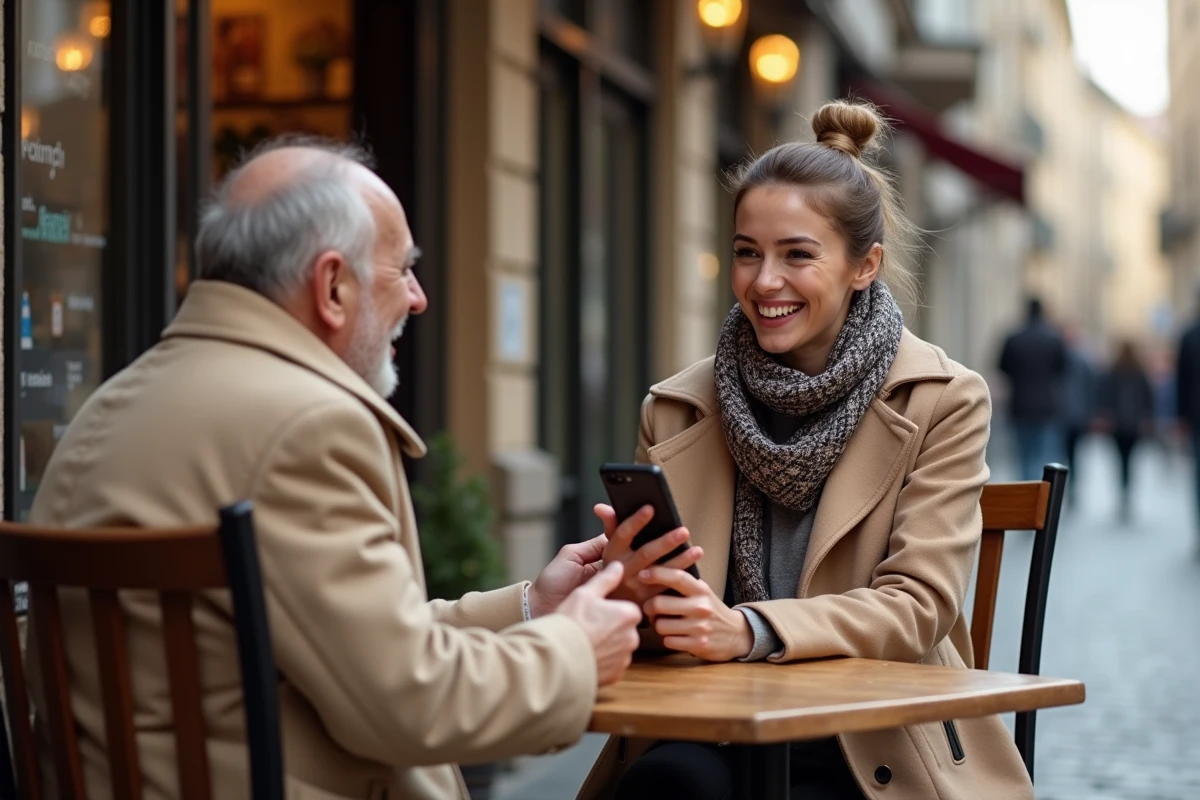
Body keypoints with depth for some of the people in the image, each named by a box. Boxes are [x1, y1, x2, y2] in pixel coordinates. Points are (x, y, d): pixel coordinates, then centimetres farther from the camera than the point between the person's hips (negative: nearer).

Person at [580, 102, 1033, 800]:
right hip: (717, 734, 3)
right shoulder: (676, 410, 6)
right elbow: (667, 633, 7)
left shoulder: (943, 402, -1)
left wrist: (752, 630, -26)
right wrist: (636, 589, -19)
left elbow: (919, 606, -9)